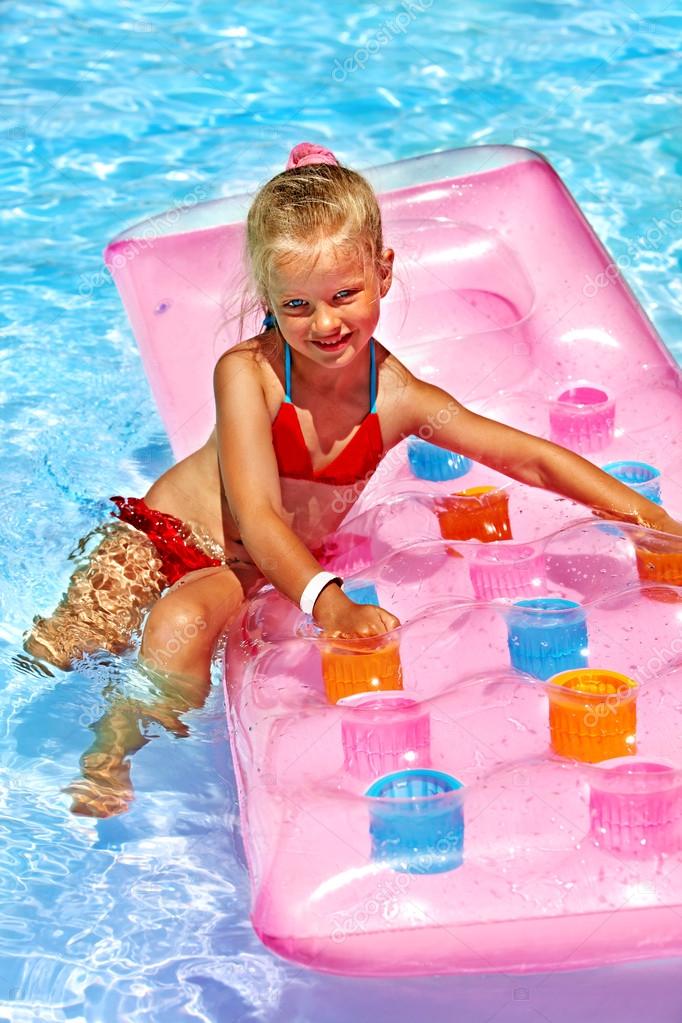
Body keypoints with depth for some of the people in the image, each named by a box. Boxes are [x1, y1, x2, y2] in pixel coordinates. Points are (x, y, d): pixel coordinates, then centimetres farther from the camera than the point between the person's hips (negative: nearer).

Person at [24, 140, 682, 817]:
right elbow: (258, 517, -33)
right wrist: (331, 604, -50)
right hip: (165, 531, -1)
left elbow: (533, 458, -12)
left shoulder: (399, 398, -17)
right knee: (52, 650, -11)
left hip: (258, 570, 1)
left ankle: (110, 760, -13)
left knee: (182, 625, -30)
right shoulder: (247, 373, -26)